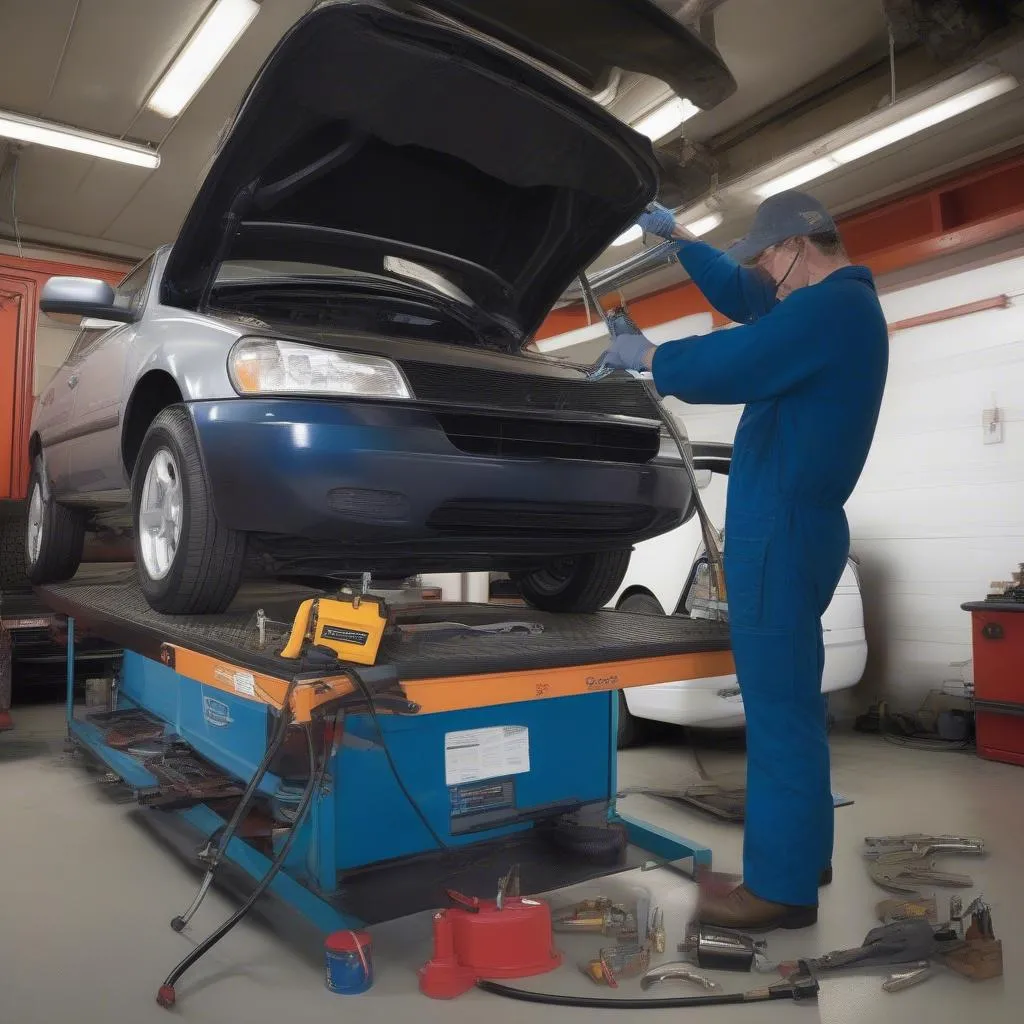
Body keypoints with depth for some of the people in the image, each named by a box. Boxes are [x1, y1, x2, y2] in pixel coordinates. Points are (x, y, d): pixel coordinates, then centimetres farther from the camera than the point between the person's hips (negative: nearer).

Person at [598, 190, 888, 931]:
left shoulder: (831, 307, -15)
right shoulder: (839, 303, 19)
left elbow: (721, 367, -20)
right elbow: (739, 295, 29)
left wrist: (641, 355, -3)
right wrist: (676, 237, 24)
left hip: (782, 529, -11)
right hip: (794, 524, 11)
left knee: (780, 709, -4)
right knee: (791, 700, 17)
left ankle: (782, 888, 8)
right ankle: (804, 853, 31)